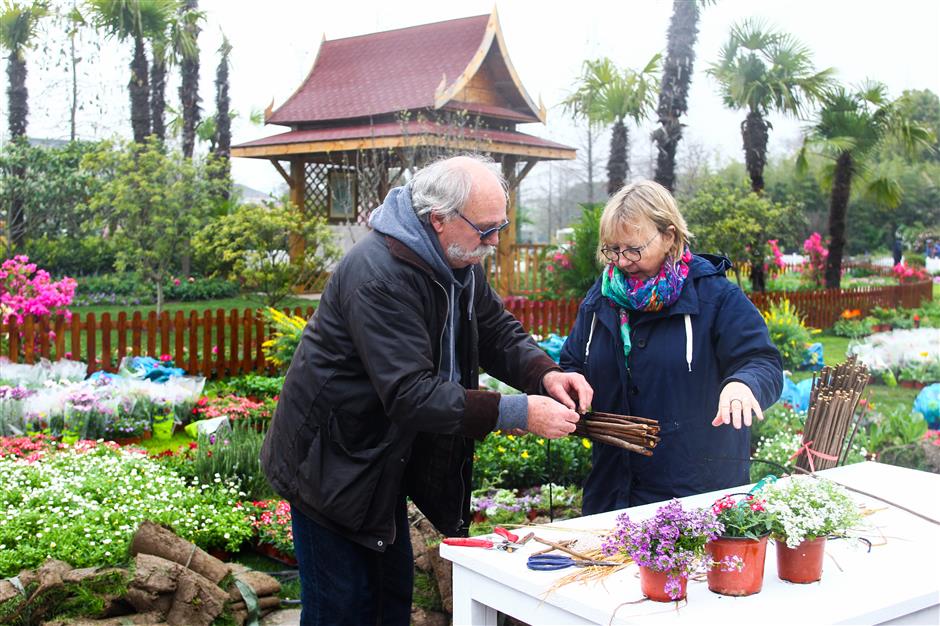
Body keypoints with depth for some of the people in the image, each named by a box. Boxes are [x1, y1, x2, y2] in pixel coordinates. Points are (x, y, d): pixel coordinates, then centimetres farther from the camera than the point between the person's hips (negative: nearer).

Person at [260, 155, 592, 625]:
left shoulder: (458, 261, 0)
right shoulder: (379, 275, -30)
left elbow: (498, 332, 6)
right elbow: (410, 393, -34)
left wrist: (544, 374, -15)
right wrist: (516, 413, -34)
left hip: (384, 457, 9)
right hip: (331, 460, -9)